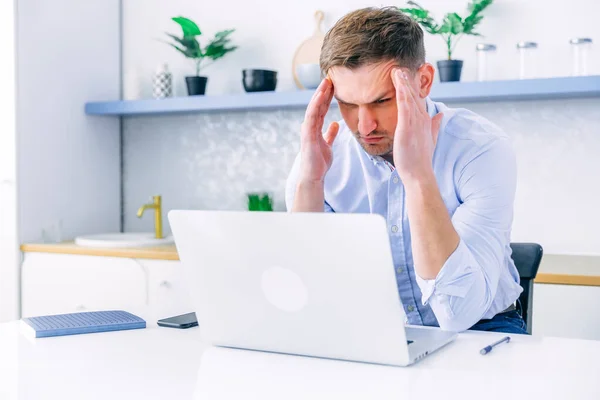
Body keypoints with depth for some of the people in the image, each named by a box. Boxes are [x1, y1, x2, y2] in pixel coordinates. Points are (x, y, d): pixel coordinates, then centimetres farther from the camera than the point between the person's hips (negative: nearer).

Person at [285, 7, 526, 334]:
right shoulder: (326, 158, -11)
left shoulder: (482, 149, -19)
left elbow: (460, 313, -28)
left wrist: (418, 177, -35)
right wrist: (308, 182, -27)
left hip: (475, 332, -1)